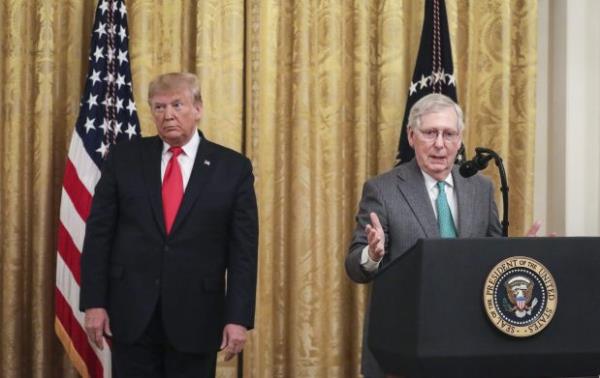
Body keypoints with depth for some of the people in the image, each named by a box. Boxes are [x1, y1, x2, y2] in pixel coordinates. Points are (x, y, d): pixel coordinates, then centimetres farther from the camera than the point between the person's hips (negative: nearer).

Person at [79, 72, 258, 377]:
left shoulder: (233, 167, 0)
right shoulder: (124, 158, 4)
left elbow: (243, 249, -2)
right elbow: (98, 234, 3)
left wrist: (238, 318, -8)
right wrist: (93, 302, -4)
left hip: (196, 316, -1)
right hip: (131, 312, 1)